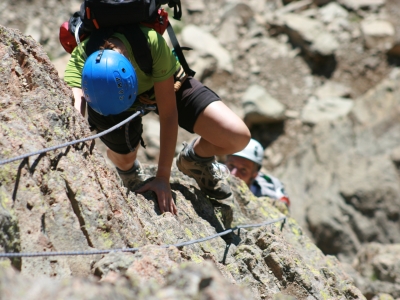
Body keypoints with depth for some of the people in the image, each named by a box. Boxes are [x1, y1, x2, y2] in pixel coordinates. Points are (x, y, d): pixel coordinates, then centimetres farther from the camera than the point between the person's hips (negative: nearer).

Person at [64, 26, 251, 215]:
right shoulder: (80, 59, -39)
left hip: (167, 86, -1)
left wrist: (162, 178, -31)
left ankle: (195, 160, 17)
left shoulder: (152, 43, -43)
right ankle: (129, 174, 44)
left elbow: (168, 114, -34)